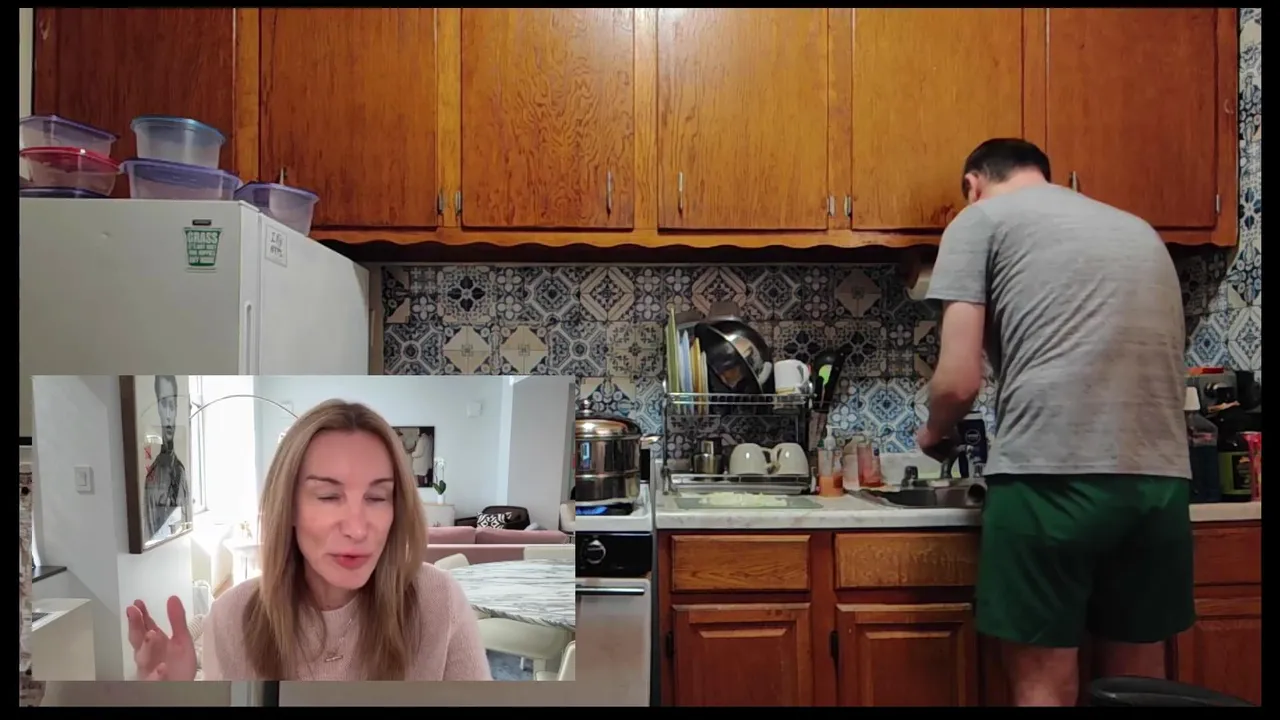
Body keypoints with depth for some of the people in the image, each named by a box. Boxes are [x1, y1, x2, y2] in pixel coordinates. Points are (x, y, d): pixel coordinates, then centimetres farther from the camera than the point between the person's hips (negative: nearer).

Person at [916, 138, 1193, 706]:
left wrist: (936, 433, 16)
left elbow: (959, 381, -4)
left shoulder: (982, 218, 5)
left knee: (1044, 685, 6)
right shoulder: (1138, 229, 24)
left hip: (1052, 475, -6)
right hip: (1161, 478, 6)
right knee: (1137, 680, 19)